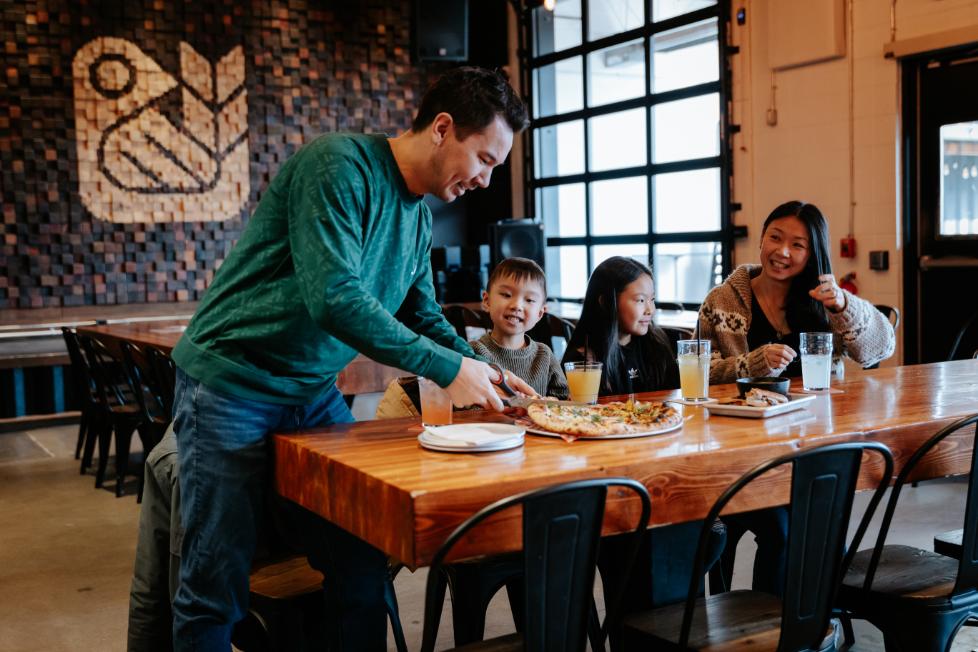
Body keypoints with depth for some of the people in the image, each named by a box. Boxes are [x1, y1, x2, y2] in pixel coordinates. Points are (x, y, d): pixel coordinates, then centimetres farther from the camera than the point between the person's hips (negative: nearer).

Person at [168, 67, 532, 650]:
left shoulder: (419, 216, 9)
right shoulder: (339, 164, -19)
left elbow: (424, 317, 18)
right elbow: (335, 297, -29)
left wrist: (481, 371, 0)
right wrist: (447, 368, -22)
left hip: (315, 393, 8)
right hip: (232, 389, -7)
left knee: (363, 564, 6)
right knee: (217, 589, 0)